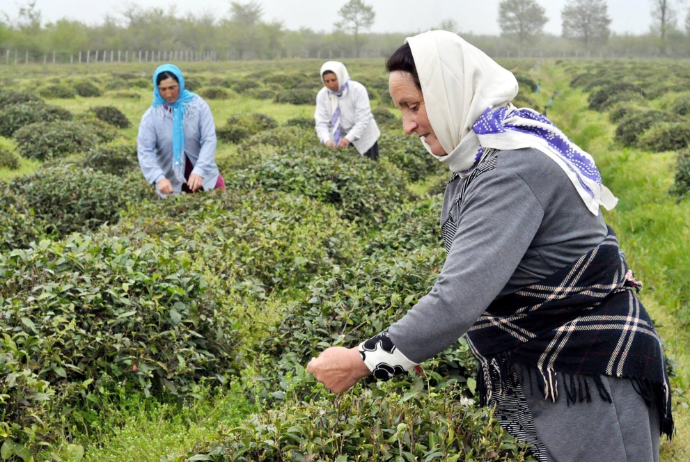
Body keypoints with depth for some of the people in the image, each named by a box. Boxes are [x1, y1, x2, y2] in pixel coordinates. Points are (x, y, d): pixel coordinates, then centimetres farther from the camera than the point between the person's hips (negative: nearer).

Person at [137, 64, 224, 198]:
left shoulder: (198, 105, -7)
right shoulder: (151, 115, -7)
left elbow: (209, 139, -12)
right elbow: (144, 151, -13)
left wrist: (199, 171, -26)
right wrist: (159, 178, -30)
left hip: (204, 176, 1)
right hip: (171, 183, -1)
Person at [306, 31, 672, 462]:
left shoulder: (514, 169, -27)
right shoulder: (478, 158, 4)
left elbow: (460, 299, -33)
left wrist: (363, 361, -27)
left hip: (590, 375, -9)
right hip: (534, 371, 9)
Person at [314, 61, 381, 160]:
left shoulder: (358, 89, -19)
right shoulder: (322, 95, -8)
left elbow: (363, 119, -24)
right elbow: (321, 122, -13)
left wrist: (348, 138, -37)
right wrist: (327, 140, -33)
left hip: (364, 139, -3)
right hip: (339, 139, 3)